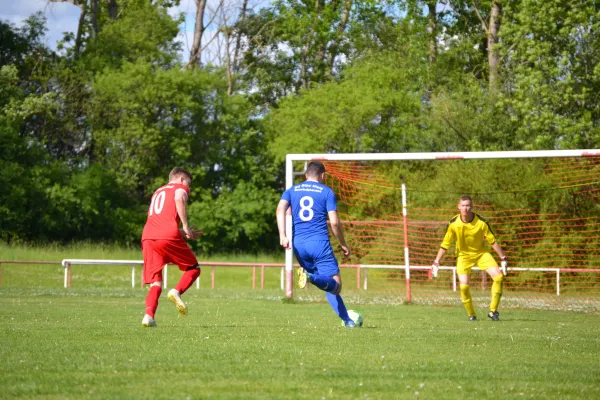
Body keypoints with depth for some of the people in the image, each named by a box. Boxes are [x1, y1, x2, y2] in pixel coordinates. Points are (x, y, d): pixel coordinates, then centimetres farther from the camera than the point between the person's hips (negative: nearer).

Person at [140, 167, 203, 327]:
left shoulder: (158, 192, 35)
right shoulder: (181, 188, 14)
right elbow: (179, 199, -12)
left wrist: (184, 233, 40)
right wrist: (185, 226, -7)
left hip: (147, 237, 6)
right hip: (169, 236, -6)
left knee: (156, 282, 8)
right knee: (193, 268, 13)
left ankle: (149, 316, -13)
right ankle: (177, 292, -14)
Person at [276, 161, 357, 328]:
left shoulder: (292, 191, 15)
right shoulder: (326, 192, 6)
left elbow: (280, 209, -4)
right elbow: (334, 222, -2)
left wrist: (282, 235, -12)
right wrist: (344, 244, 11)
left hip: (298, 244, 5)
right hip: (320, 243, -5)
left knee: (330, 285, 15)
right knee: (335, 285, -9)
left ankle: (347, 320, 6)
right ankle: (311, 277, -38)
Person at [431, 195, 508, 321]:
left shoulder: (481, 222, -18)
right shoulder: (453, 224, -17)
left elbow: (492, 241, -9)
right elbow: (445, 244, -8)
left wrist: (503, 259, -9)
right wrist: (436, 263, -9)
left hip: (481, 253, 1)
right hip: (463, 255, -1)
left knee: (498, 276, -17)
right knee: (464, 286, -17)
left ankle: (493, 311, -3)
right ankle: (471, 314, 7)